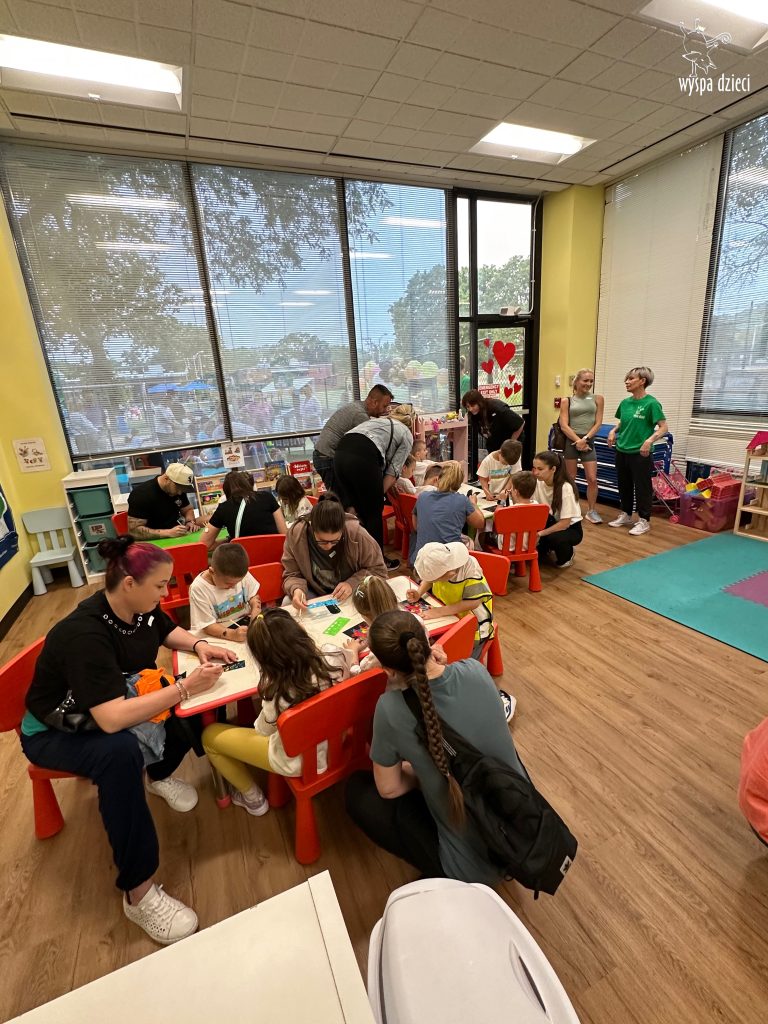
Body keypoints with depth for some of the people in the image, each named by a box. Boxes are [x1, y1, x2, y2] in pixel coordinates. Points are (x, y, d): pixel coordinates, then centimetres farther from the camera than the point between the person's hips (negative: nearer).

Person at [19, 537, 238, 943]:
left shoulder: (139, 607, -14)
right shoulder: (84, 634, -36)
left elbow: (169, 631, 8)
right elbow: (112, 720, -43)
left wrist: (199, 645, -12)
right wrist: (183, 688, -39)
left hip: (122, 702, 7)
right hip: (56, 733, -7)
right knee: (120, 752, -37)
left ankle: (159, 776, 18)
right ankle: (138, 892, -23)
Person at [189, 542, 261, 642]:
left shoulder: (241, 574, -11)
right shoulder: (198, 588, -21)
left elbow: (253, 596, 4)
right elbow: (207, 626, -21)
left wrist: (256, 615, -14)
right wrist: (233, 634, -36)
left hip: (244, 622, 3)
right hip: (217, 635, -2)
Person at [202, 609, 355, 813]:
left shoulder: (279, 694, -36)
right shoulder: (333, 655, -27)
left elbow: (263, 730, -12)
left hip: (299, 761, -5)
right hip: (336, 741, 6)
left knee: (209, 735, 12)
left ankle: (253, 797, 32)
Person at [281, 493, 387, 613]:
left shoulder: (356, 533, -23)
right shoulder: (296, 535, -19)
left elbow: (378, 569, -10)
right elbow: (292, 575, -7)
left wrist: (353, 583, -25)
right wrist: (296, 589, -29)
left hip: (351, 596, -1)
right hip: (314, 594, 1)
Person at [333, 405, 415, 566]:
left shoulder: (378, 420, 36)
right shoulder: (407, 435, 19)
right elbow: (393, 469, 8)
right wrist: (380, 493, 12)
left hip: (340, 453, 6)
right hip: (363, 459, -6)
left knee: (352, 510, 20)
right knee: (373, 512, 11)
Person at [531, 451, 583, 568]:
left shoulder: (566, 488, -26)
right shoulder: (538, 483, -11)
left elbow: (565, 523, -25)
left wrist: (540, 533, -30)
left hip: (571, 528, -3)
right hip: (551, 523, 4)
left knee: (554, 538, -36)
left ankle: (567, 556, -1)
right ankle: (546, 548, 12)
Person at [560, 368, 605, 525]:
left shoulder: (598, 399, 6)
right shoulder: (566, 401, 2)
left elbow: (598, 423, 1)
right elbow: (564, 425, -5)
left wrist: (585, 439, -11)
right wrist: (577, 440, -15)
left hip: (589, 441, 1)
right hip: (571, 441, -1)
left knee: (592, 479, -3)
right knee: (571, 478, 8)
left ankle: (591, 511, 12)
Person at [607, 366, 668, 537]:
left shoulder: (651, 403, -13)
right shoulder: (625, 403, 6)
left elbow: (663, 427, -14)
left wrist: (650, 440, -29)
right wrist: (614, 431, 1)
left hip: (640, 453, -6)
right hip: (622, 451, 7)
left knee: (642, 487, 4)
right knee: (624, 485, 16)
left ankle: (644, 521, 15)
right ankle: (625, 515, 32)